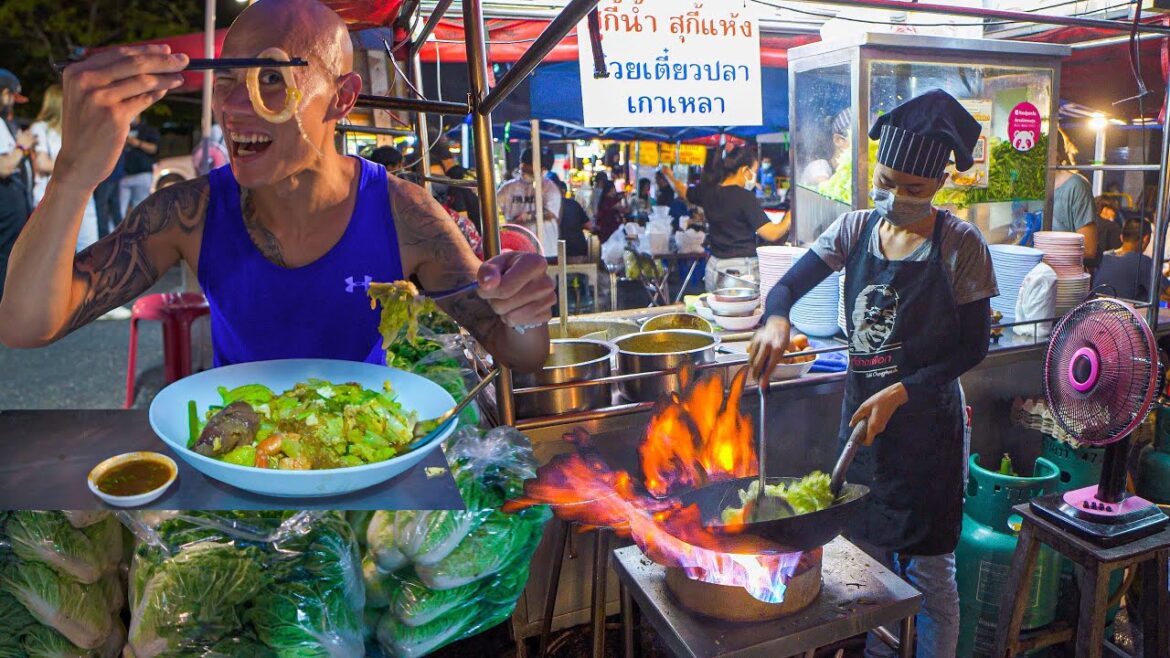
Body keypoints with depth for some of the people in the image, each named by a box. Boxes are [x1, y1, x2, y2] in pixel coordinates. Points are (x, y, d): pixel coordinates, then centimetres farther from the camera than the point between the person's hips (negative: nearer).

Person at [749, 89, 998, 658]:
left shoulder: (961, 246, -11)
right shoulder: (855, 229, 0)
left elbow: (974, 346, -9)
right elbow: (790, 284, -3)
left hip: (927, 422, -4)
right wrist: (776, 318, -27)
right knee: (868, 556, 20)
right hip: (861, 410, 4)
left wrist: (900, 392, -21)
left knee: (928, 573, 8)